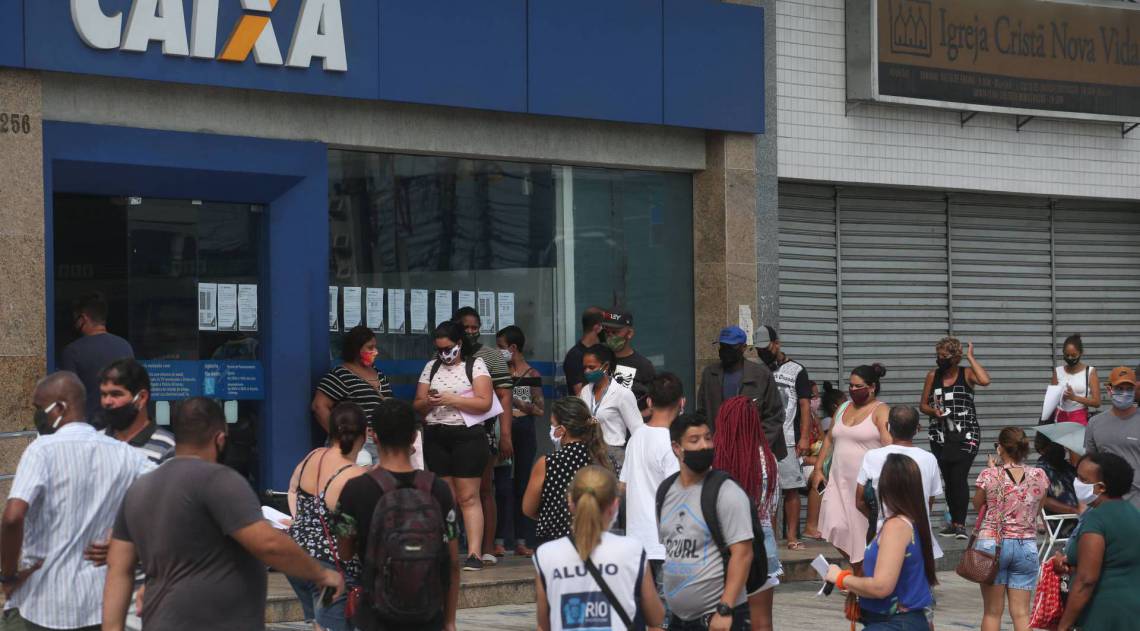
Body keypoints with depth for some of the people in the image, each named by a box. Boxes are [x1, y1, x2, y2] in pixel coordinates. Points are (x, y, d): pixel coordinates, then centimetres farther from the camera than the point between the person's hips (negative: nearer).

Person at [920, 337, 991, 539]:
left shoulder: (966, 374, -3)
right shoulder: (932, 376, 6)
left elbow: (985, 381, -24)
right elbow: (922, 404, 12)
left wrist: (971, 357, -15)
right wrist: (933, 411, -10)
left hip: (965, 436, -4)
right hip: (940, 437, 4)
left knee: (959, 478, -12)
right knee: (948, 479, 9)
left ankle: (960, 524, -6)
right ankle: (954, 522, 21)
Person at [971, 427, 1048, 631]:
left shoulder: (990, 475, -9)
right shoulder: (1039, 476, -2)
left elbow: (977, 505, 8)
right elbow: (1037, 510, 11)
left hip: (992, 543, -2)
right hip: (1027, 545, 2)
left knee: (992, 612, 6)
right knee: (1021, 612, 5)